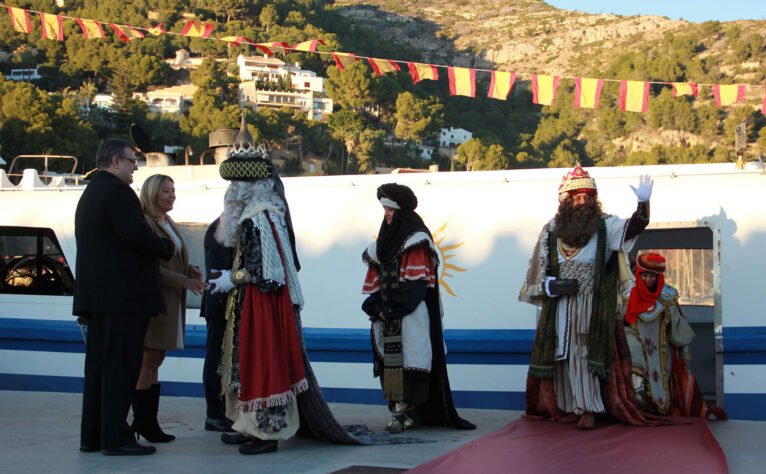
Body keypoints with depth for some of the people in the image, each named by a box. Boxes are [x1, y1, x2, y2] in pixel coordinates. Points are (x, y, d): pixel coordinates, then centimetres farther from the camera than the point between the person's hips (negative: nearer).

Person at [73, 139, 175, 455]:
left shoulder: (89, 194, 20)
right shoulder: (116, 191, -11)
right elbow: (135, 235, -22)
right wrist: (167, 248, -5)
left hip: (95, 295, 10)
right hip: (123, 295, -10)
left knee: (98, 365, 12)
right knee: (120, 366, -7)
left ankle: (92, 435, 15)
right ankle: (116, 437, -6)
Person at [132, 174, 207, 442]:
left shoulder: (169, 224, 18)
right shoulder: (144, 223, -11)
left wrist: (190, 270, 4)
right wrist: (183, 281, -20)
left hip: (170, 302, 9)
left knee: (155, 360, 9)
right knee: (148, 360, -6)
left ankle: (145, 420, 13)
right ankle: (144, 421, 0)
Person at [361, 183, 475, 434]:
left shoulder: (416, 241, -6)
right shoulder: (386, 239, 17)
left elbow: (415, 283, -13)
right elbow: (377, 277, 15)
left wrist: (394, 309, -15)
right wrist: (376, 308, 2)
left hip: (411, 315, -7)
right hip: (388, 314, 7)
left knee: (408, 359, -10)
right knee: (389, 359, 4)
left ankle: (405, 410, -11)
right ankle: (398, 408, 8)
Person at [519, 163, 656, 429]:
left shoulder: (604, 226, -1)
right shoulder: (551, 231, 5)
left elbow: (633, 228, -19)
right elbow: (537, 270, 8)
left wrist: (643, 204, -37)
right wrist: (553, 286, -11)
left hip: (592, 308, -2)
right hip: (559, 306, 3)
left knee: (587, 355, -6)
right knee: (562, 355, 4)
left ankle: (588, 408, -1)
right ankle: (566, 406, 13)